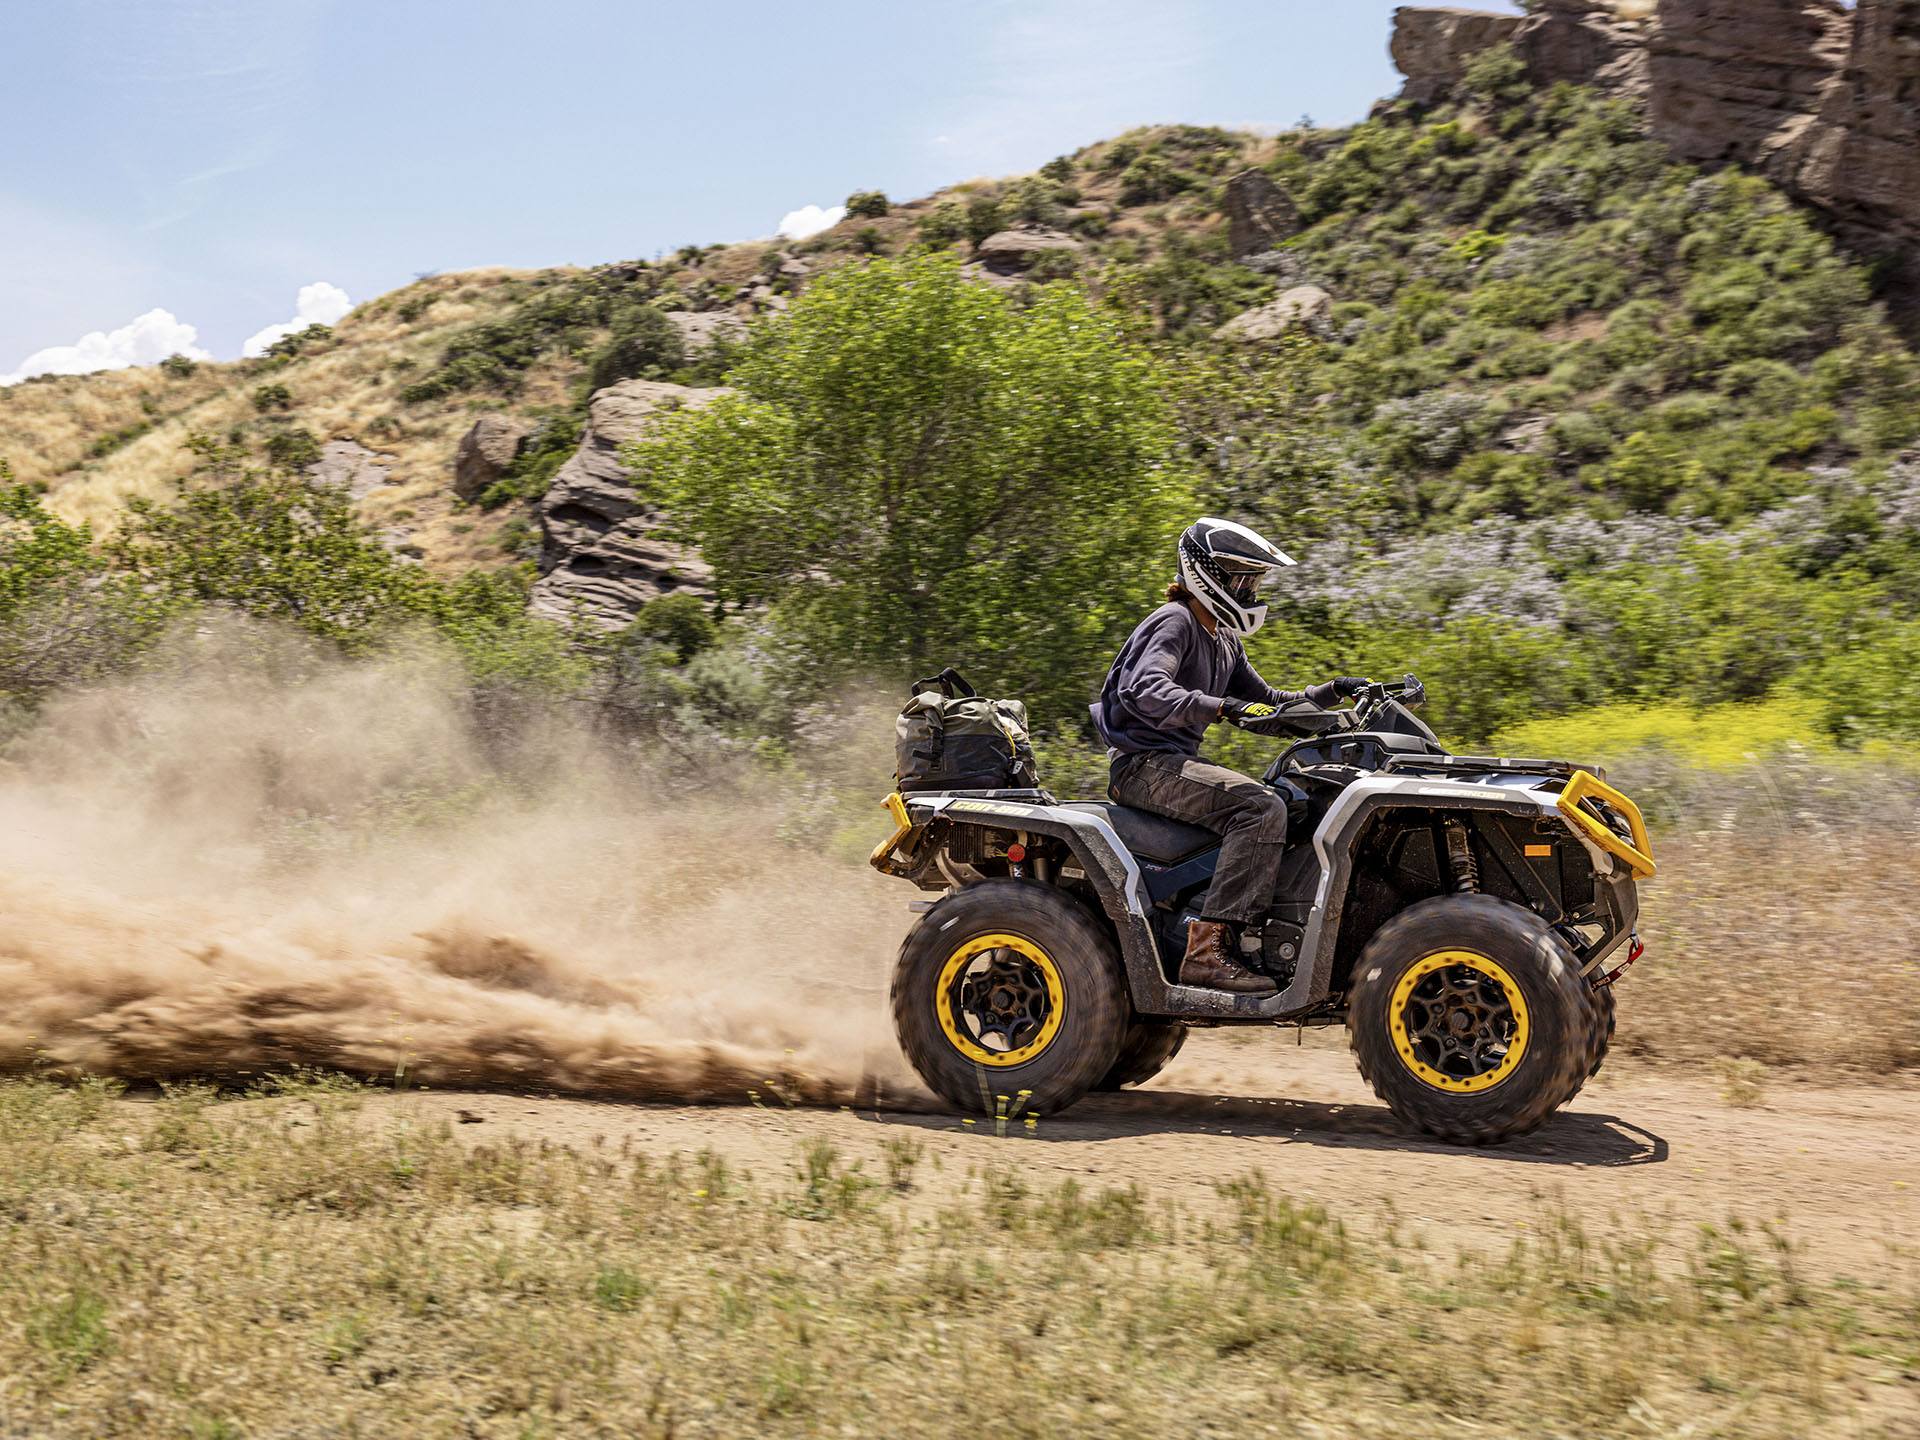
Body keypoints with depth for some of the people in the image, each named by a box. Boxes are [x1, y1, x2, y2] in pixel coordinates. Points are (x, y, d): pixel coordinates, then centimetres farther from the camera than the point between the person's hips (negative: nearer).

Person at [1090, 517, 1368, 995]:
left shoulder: (1224, 640, 20)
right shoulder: (1174, 622, -10)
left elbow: (1265, 700, 28)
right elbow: (1145, 690, -29)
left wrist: (1327, 693, 12)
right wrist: (1220, 706, -40)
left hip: (1178, 762, 10)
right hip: (1145, 763, -10)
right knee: (1261, 808, -29)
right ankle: (1209, 949, -35)